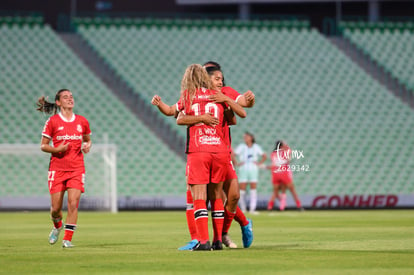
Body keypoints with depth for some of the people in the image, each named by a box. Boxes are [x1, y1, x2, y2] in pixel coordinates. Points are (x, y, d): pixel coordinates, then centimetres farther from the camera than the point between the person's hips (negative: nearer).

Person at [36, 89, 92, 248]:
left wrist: (87, 146, 0)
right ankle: (57, 226, 34)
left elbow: (87, 140, 23)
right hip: (57, 168, -1)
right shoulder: (52, 121, -1)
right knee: (56, 207, 0)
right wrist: (56, 149, -16)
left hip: (77, 169, 1)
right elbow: (43, 146, 3)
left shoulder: (82, 121, 7)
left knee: (73, 203, -13)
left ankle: (67, 239, -5)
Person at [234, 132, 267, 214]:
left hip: (253, 170, 1)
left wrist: (259, 163, 5)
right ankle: (243, 209, 6)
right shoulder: (241, 147, 1)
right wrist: (236, 163, -8)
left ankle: (252, 209, -7)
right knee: (242, 189, -5)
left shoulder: (256, 147, 7)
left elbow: (264, 156, 17)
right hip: (243, 170, -1)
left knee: (253, 188, -6)